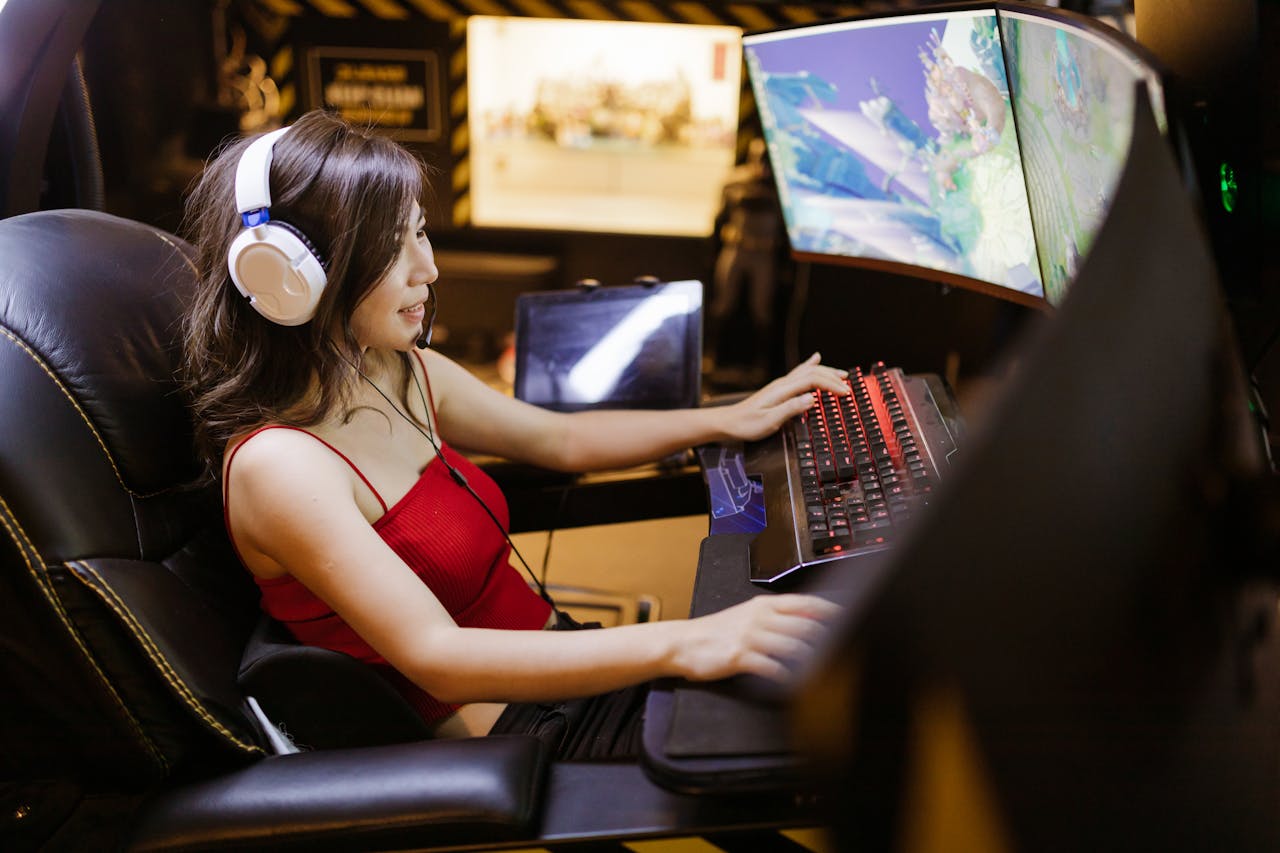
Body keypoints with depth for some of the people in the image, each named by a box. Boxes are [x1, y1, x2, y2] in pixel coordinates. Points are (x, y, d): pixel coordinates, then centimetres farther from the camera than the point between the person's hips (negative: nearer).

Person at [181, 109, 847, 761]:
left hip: (569, 677, 8)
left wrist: (733, 420, 11)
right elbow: (435, 656, -30)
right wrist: (679, 646, -39)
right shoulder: (276, 464, -21)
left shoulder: (404, 374, 4)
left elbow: (564, 440, 19)